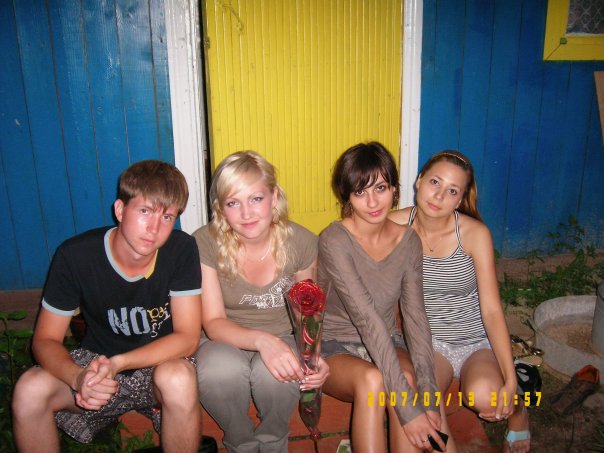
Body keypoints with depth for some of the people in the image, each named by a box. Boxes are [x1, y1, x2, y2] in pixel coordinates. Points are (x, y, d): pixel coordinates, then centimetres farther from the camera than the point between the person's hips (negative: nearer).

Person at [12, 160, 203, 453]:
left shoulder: (181, 250, -19)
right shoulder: (74, 256, -16)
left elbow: (187, 338, -18)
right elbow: (45, 340, -10)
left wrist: (118, 363, -32)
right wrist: (78, 378, -33)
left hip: (161, 364, -1)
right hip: (96, 363, 2)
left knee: (179, 378, -35)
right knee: (30, 389, -26)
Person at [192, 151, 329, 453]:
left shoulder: (302, 242, -12)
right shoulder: (204, 244, -16)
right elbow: (213, 323, -16)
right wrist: (261, 340, -36)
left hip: (282, 340, 1)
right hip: (226, 341, 0)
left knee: (275, 376, -34)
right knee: (219, 370, -35)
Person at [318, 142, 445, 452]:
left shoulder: (408, 241, -5)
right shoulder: (334, 241, -21)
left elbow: (415, 317, -11)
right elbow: (367, 319, -28)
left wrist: (427, 395, -23)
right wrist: (409, 406, -31)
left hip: (386, 345, 4)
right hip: (334, 348, -3)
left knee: (408, 381, -30)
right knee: (371, 379, -35)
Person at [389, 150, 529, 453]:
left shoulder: (475, 234, -14)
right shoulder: (396, 225, -10)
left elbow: (491, 310, -15)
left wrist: (510, 382, -20)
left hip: (478, 341, 0)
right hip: (428, 341, 1)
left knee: (483, 396, -29)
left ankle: (516, 413, 8)